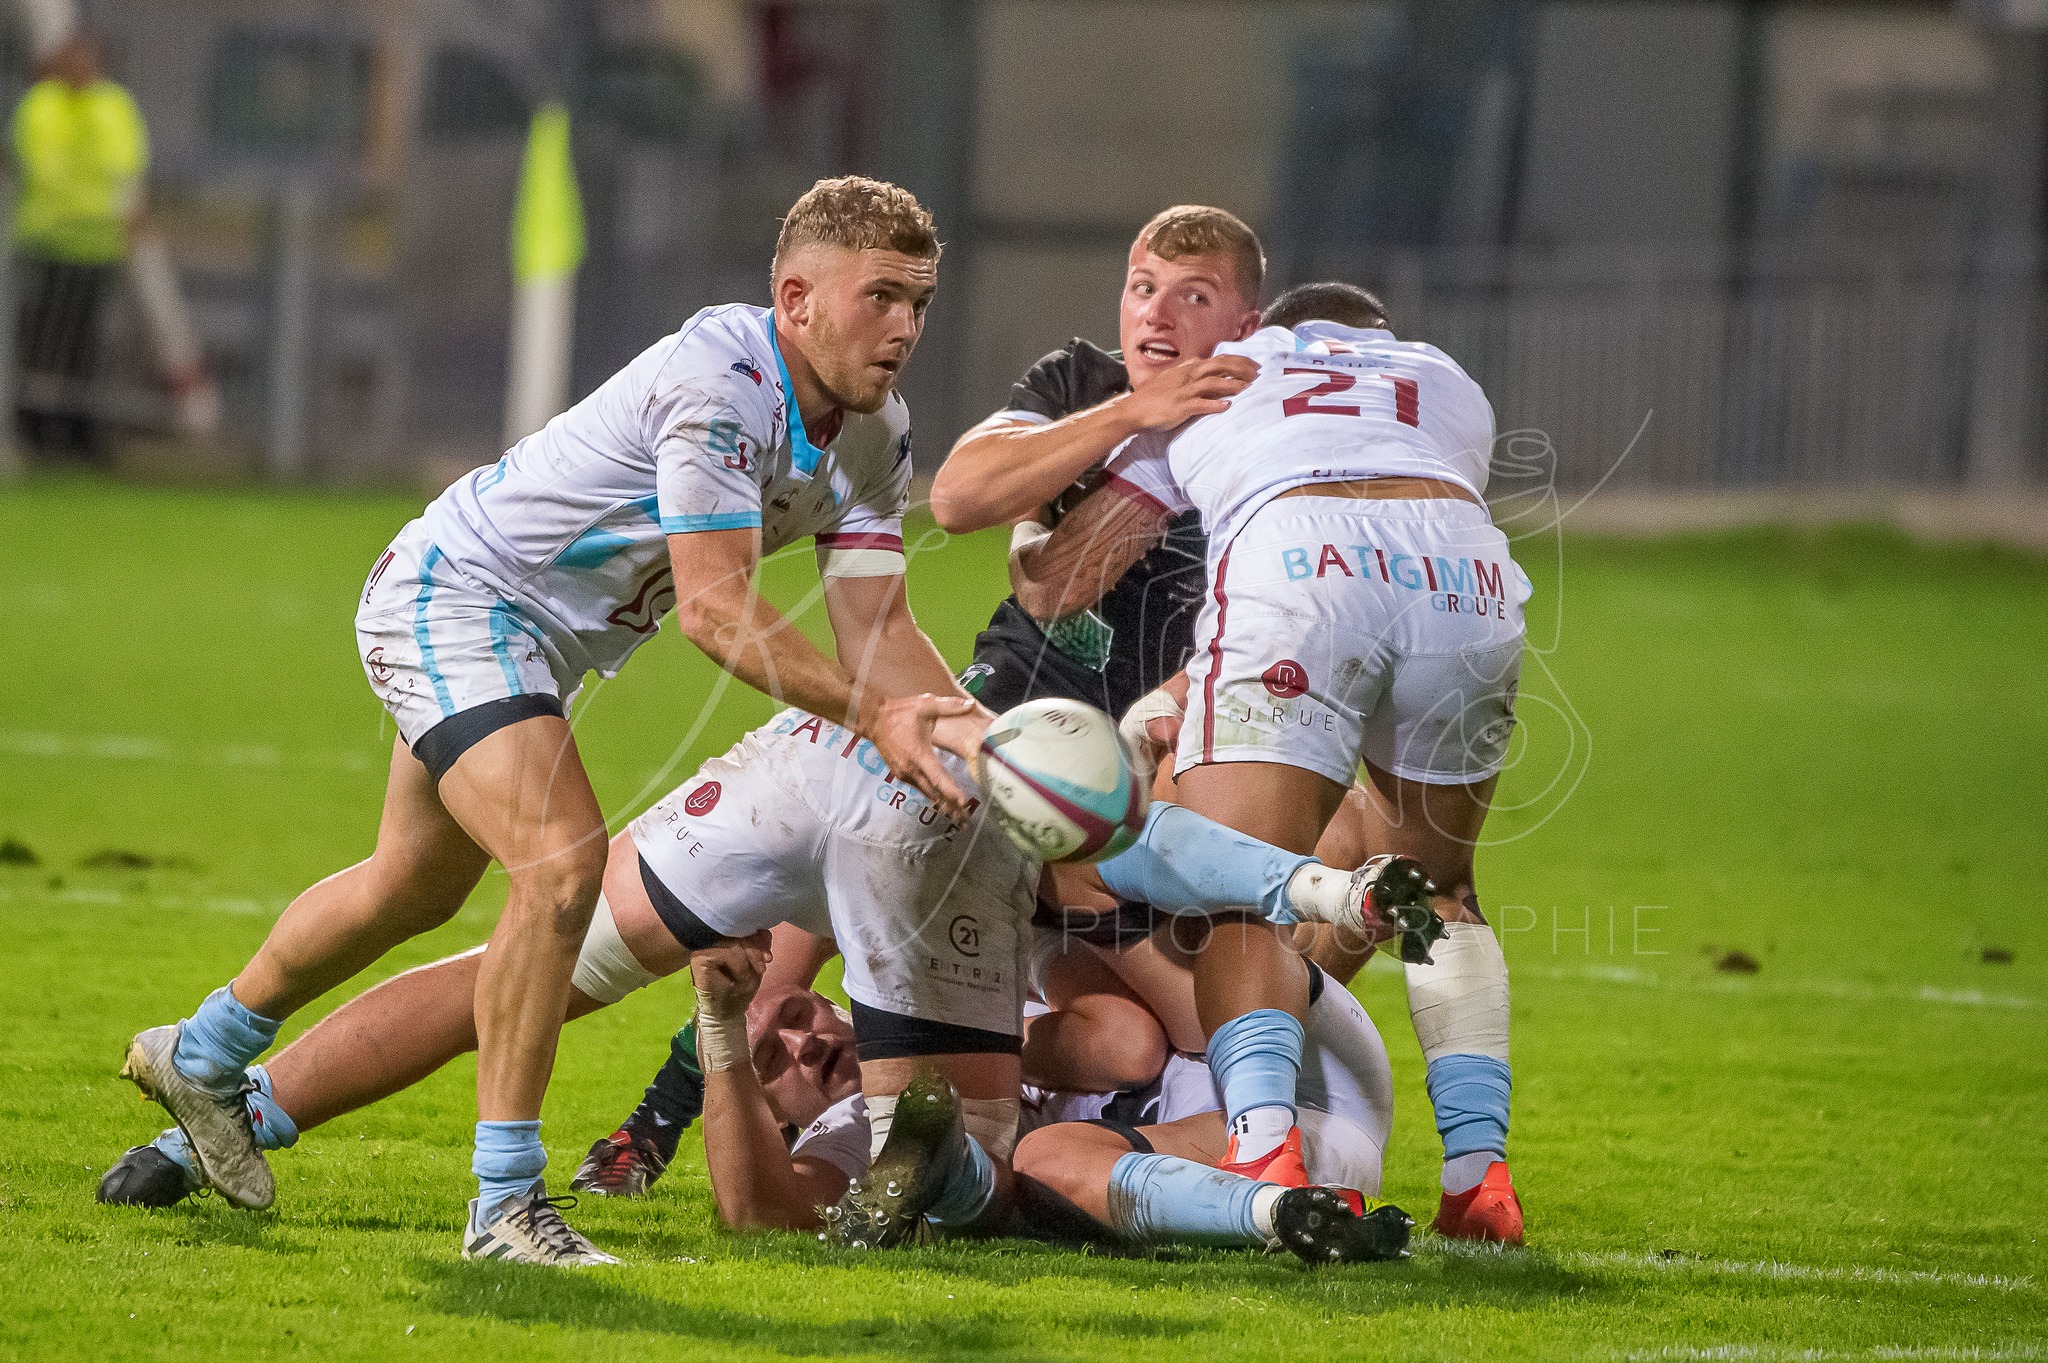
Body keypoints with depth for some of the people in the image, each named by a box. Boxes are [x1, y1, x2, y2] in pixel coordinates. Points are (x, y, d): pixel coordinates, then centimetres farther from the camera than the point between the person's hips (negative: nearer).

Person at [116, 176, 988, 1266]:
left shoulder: (874, 429, -3)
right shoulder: (720, 381, -31)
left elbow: (875, 622, -6)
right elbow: (713, 609, -33)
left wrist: (970, 733, -23)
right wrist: (870, 716, -36)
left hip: (543, 641, 10)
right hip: (452, 596, -10)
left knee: (415, 888, 25)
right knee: (561, 860, -28)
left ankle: (200, 1055, 48)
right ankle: (505, 1204, -23)